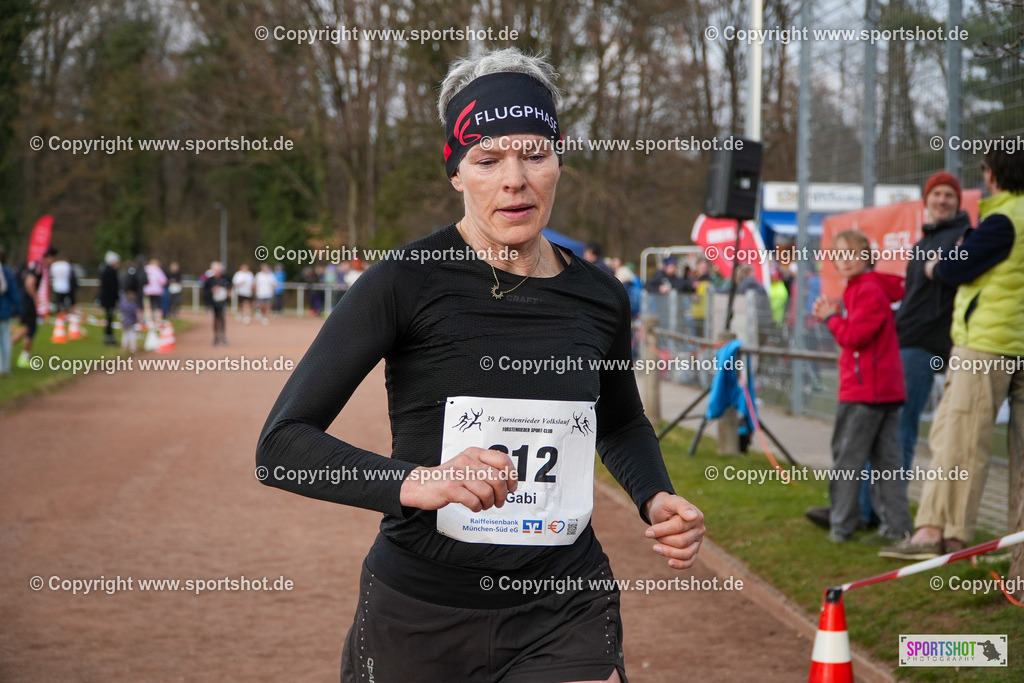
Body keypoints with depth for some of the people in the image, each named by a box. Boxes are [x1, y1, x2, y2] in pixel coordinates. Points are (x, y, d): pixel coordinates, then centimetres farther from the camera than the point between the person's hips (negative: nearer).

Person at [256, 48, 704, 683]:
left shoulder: (600, 297, 3)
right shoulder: (407, 281, -10)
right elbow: (282, 444, -15)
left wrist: (656, 499, 4)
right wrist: (414, 482, -30)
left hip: (566, 613, 3)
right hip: (418, 617, -2)